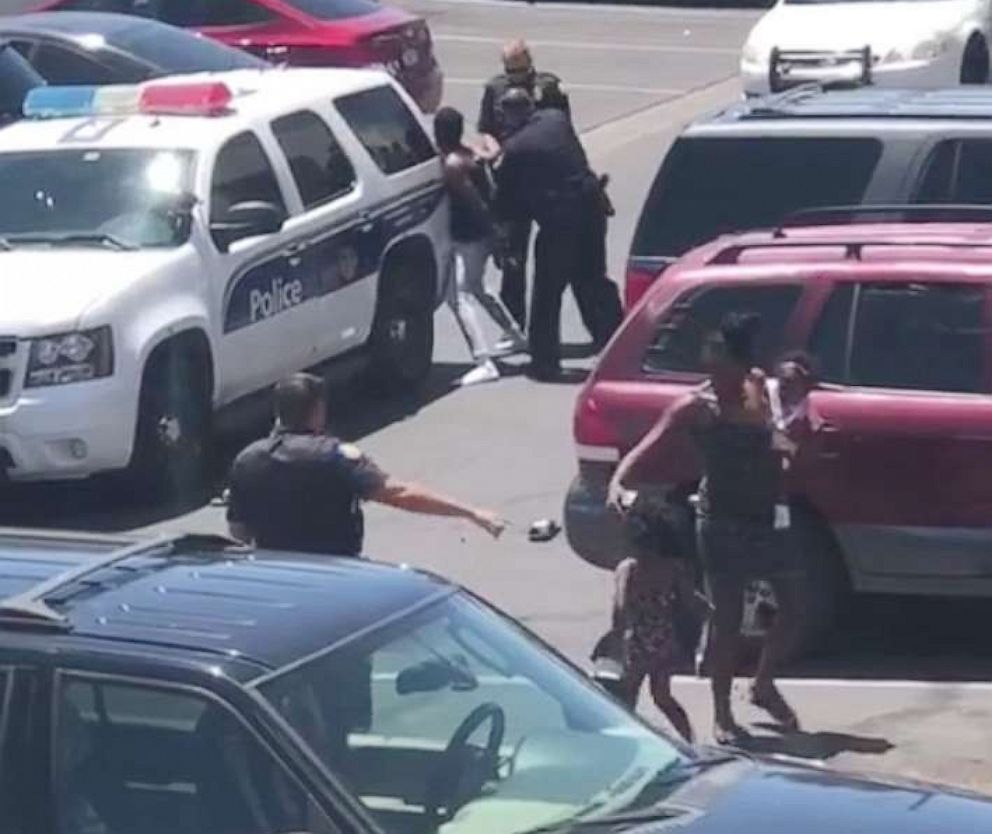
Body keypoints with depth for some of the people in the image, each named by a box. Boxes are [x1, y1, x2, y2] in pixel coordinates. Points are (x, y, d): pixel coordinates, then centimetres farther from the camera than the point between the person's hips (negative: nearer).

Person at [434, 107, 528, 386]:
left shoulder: (451, 165, -21)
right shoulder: (469, 156, 8)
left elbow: (474, 203, -24)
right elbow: (486, 194, 12)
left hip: (467, 238, -10)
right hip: (481, 234, 10)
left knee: (459, 298, -12)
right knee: (477, 289, 29)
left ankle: (484, 363, -20)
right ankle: (516, 336, 44)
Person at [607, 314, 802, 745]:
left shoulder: (763, 391, 4)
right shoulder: (697, 407, -11)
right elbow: (647, 449, -19)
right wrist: (618, 482, -34)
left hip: (769, 516, 5)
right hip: (723, 520, -5)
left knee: (793, 605, 10)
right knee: (728, 616, 0)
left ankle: (764, 684, 33)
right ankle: (722, 715, 12)